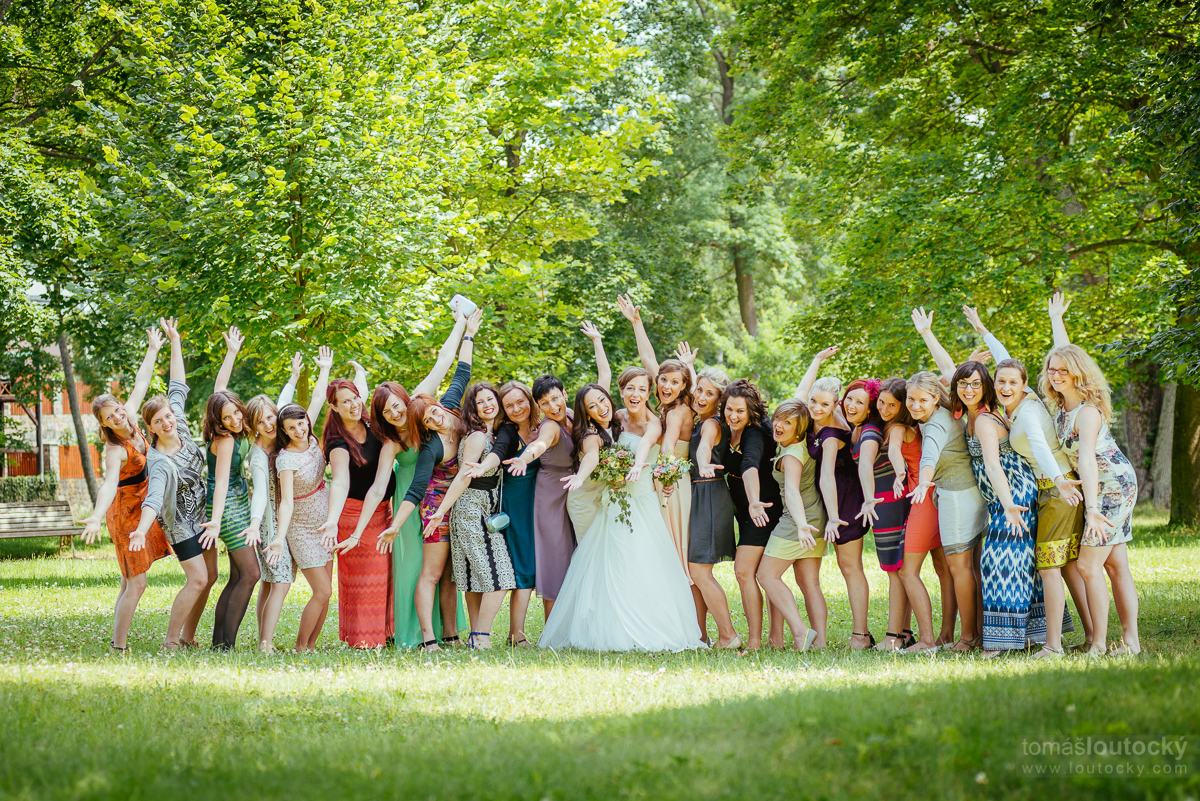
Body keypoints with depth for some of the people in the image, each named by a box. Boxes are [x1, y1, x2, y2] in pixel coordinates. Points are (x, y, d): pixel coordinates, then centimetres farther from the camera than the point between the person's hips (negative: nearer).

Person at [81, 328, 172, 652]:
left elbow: (141, 382, 9)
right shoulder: (115, 450, -26)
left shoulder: (131, 419, -5)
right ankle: (118, 647, -5)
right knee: (136, 584, -8)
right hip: (125, 510, -8)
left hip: (143, 506, 8)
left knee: (130, 583, 11)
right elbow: (109, 484, -44)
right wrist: (97, 517, -60)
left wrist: (153, 349, 16)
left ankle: (117, 641, 17)